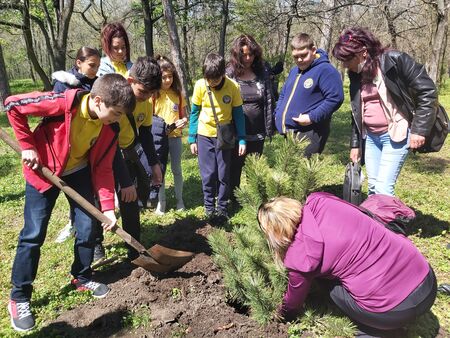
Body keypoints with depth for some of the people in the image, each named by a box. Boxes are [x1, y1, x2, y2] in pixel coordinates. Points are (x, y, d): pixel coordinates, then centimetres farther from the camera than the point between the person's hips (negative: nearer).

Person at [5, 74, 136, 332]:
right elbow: (13, 105, -20)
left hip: (79, 172, 4)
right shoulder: (64, 103, -31)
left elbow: (103, 168, -8)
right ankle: (19, 298, 15)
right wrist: (28, 146, -20)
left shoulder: (110, 128, -15)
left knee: (87, 226, 3)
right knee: (33, 234, -2)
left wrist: (108, 206, -14)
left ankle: (83, 278, 27)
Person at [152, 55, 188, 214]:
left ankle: (179, 199, 24)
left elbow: (184, 115, 9)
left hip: (175, 136, 2)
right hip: (158, 138, -2)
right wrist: (157, 126, -21)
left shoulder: (177, 93, 3)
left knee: (176, 170, 11)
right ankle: (161, 201, 21)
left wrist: (183, 121, -13)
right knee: (159, 170, 8)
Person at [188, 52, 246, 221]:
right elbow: (194, 112, -1)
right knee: (208, 174, 3)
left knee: (223, 174, 6)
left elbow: (238, 114, -5)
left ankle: (222, 207, 21)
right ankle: (209, 206, 20)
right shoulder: (200, 85, -12)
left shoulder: (233, 87, -14)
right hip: (205, 136, 0)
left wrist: (242, 139, -7)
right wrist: (192, 139, -1)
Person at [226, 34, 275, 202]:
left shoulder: (263, 72, 1)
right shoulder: (229, 74, -5)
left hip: (257, 132, 2)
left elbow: (269, 101, 3)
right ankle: (233, 199, 30)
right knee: (235, 168, 12)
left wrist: (269, 129, 1)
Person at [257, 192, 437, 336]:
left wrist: (282, 316, 33)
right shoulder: (320, 201, -3)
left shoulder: (300, 256, -12)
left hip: (396, 310, -5)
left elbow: (293, 301, 9)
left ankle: (371, 330, 11)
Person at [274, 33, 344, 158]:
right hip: (288, 133, 9)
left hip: (309, 133, -8)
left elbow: (335, 98, -18)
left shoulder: (325, 70, -9)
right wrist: (278, 113, 12)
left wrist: (312, 117, -20)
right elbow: (283, 94, 29)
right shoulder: (294, 71, 18)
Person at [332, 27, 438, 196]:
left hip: (396, 135, -6)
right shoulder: (356, 74, 7)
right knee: (373, 187, 10)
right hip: (370, 137, 6)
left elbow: (428, 92, -11)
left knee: (383, 189, -10)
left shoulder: (395, 60, -12)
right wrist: (355, 144, 16)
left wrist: (419, 130, -16)